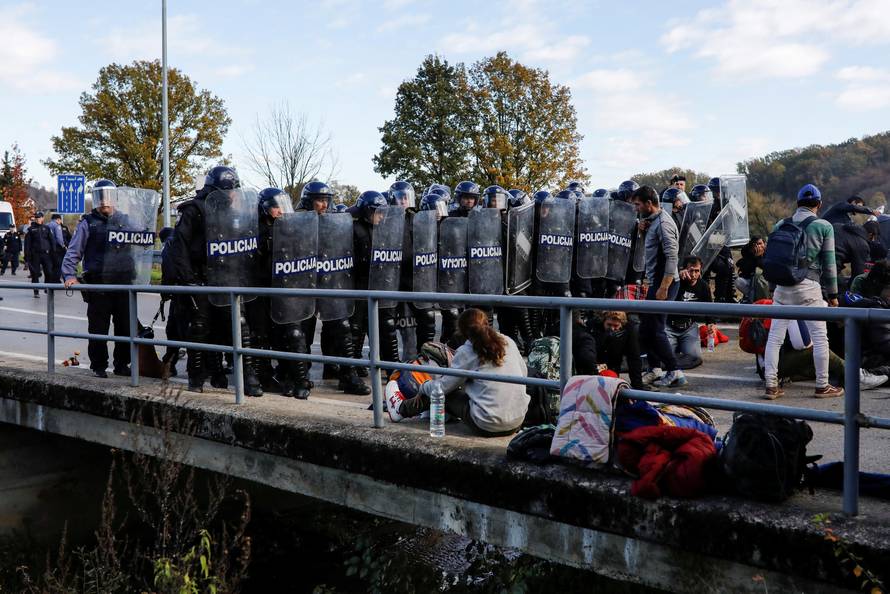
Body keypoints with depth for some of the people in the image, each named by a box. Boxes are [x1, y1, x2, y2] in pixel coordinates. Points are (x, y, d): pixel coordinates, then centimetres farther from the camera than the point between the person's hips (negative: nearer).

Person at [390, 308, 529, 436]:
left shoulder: (467, 352, -7)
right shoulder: (508, 341, 6)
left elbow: (443, 387, -1)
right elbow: (524, 373, 17)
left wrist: (422, 389, 20)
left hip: (488, 427, -5)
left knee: (446, 394, 17)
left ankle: (402, 410, 38)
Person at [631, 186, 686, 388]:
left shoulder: (663, 223, -16)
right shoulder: (654, 220, 14)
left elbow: (672, 257, -22)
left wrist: (663, 287, -25)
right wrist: (644, 229, 5)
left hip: (664, 282, -10)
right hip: (656, 281, 10)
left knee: (655, 329, -7)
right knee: (646, 328, 13)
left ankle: (674, 373, 0)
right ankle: (655, 370, 21)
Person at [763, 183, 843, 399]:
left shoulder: (780, 225, 10)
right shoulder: (824, 226, 0)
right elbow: (829, 263, 1)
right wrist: (832, 294, 8)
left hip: (782, 285, 4)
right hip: (808, 286, -4)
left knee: (775, 337, 6)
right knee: (820, 337, 7)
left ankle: (770, 385, 6)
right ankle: (822, 386, 12)